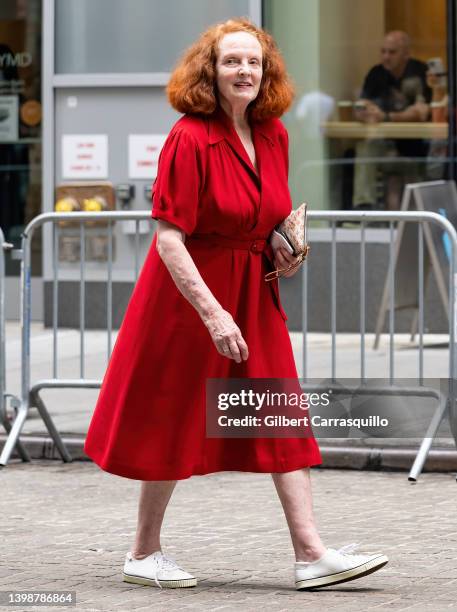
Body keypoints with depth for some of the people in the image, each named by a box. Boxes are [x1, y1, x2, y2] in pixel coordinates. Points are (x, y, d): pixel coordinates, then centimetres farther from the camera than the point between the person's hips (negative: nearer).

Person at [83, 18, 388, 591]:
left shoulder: (273, 135, 3)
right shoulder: (189, 139, -19)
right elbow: (169, 237, -22)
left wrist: (282, 246, 0)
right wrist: (213, 313, -28)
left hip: (254, 291, 6)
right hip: (189, 288, -6)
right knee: (174, 420, 5)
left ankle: (310, 554, -1)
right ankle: (144, 554, 19)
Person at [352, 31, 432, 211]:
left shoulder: (420, 72, -13)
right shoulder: (376, 74, 2)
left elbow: (421, 113, -23)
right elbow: (361, 111, -5)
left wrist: (386, 116, -34)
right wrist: (367, 114, -31)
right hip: (390, 141, 3)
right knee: (366, 144, -25)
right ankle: (364, 203, -33)